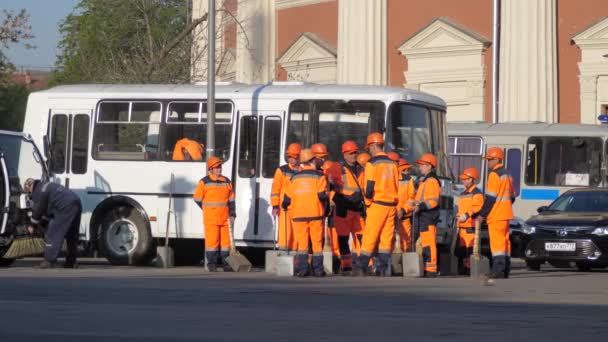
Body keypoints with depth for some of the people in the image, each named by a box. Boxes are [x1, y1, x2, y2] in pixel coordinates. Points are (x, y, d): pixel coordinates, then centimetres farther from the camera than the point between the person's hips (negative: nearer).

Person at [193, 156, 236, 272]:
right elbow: (197, 198, 2)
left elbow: (231, 200, 12)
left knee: (225, 240, 5)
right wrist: (208, 210, 7)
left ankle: (225, 263, 13)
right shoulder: (204, 182, -3)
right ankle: (212, 264, -1)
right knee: (212, 240, -5)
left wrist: (232, 215, 5)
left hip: (225, 218, 4)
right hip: (211, 219, -4)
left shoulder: (227, 181, 11)